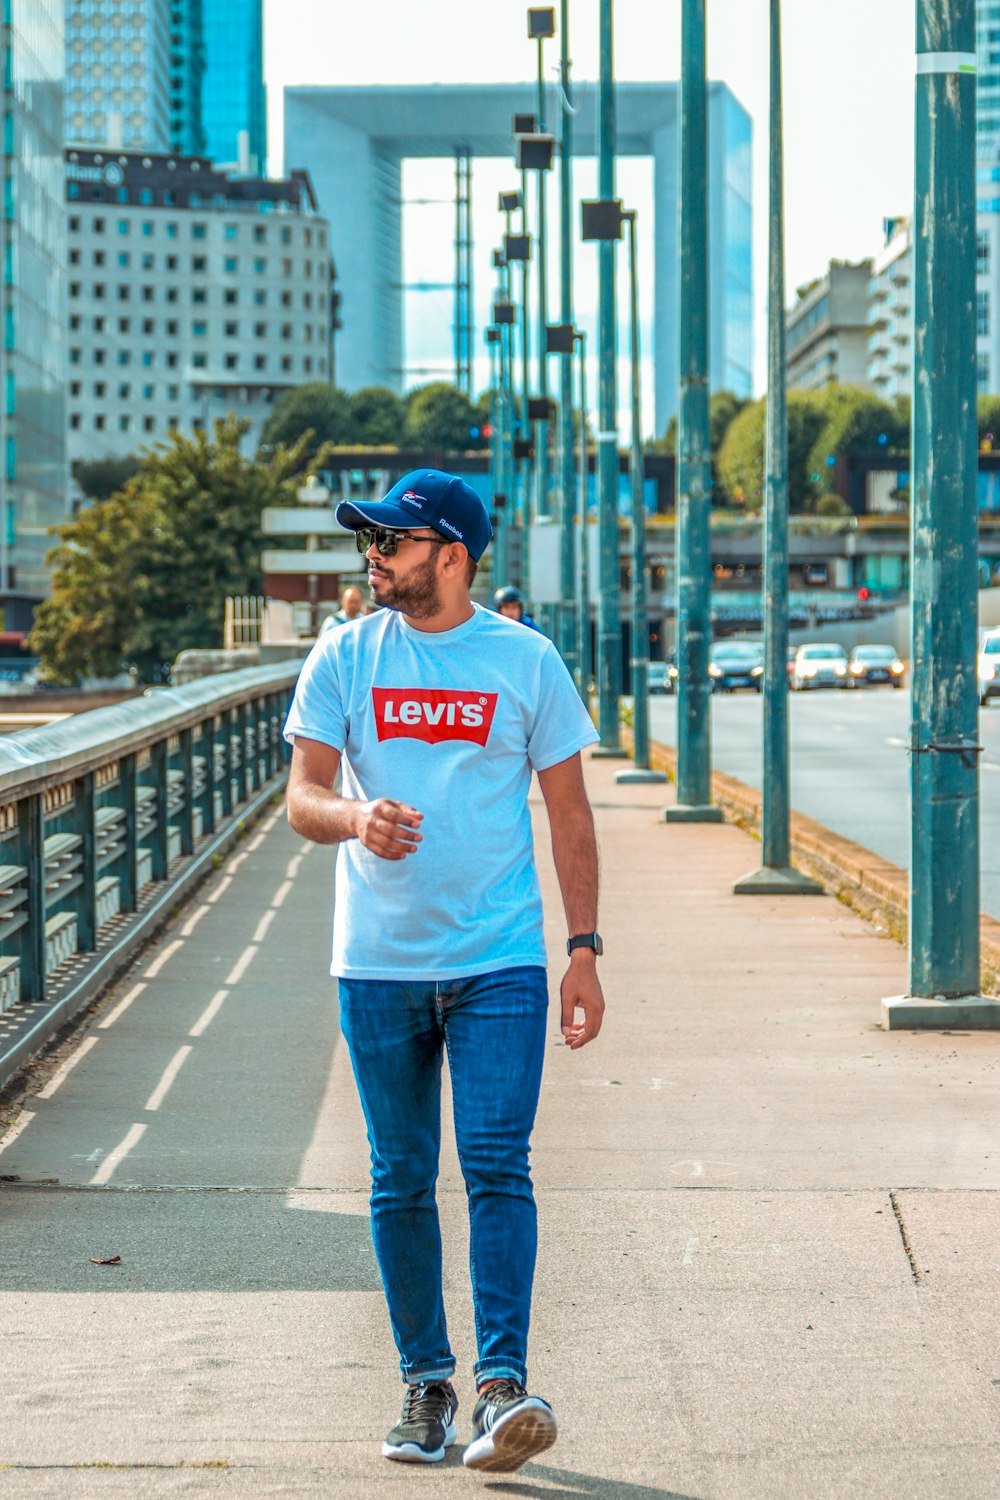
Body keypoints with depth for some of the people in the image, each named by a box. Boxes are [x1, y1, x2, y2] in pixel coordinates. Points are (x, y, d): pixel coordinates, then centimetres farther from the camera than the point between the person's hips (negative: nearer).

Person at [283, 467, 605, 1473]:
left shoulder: (526, 662, 2)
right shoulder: (344, 659, 4)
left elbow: (568, 813, 7)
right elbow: (301, 798, -1)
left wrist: (584, 951, 2)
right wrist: (356, 816, -25)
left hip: (500, 960, -2)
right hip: (378, 965, 2)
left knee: (497, 1167, -11)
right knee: (401, 1182, 7)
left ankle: (503, 1386, -12)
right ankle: (426, 1384, 18)